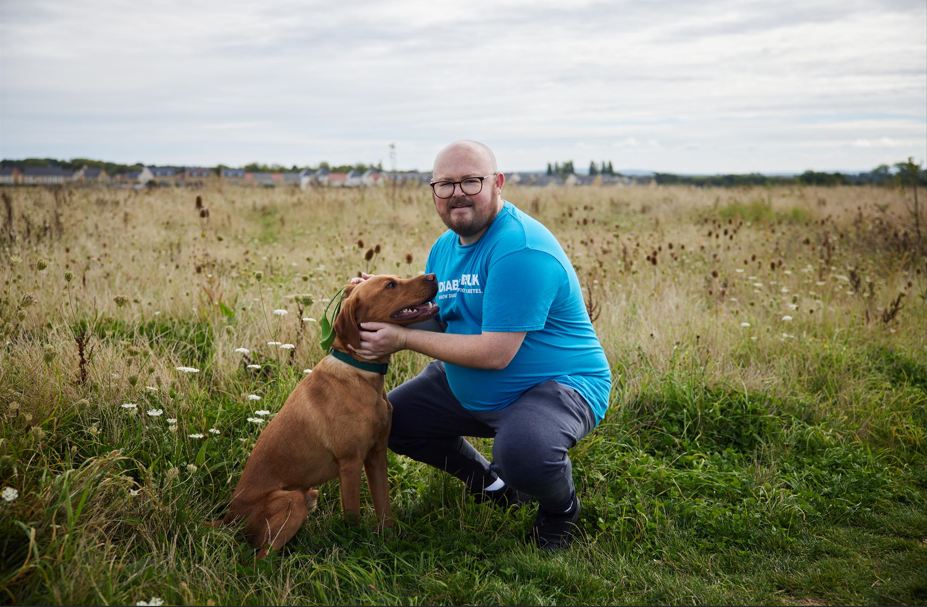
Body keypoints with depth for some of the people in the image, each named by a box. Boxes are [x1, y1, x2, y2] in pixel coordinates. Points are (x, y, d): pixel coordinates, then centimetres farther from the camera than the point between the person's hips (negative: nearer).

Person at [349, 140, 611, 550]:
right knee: (390, 418, 8)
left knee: (522, 450, -38)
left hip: (559, 384, -9)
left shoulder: (521, 249, -26)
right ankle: (492, 483, 26)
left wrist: (403, 339, -24)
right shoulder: (444, 247, 5)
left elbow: (496, 353, -29)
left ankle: (561, 507, 0)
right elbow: (432, 321, 5)